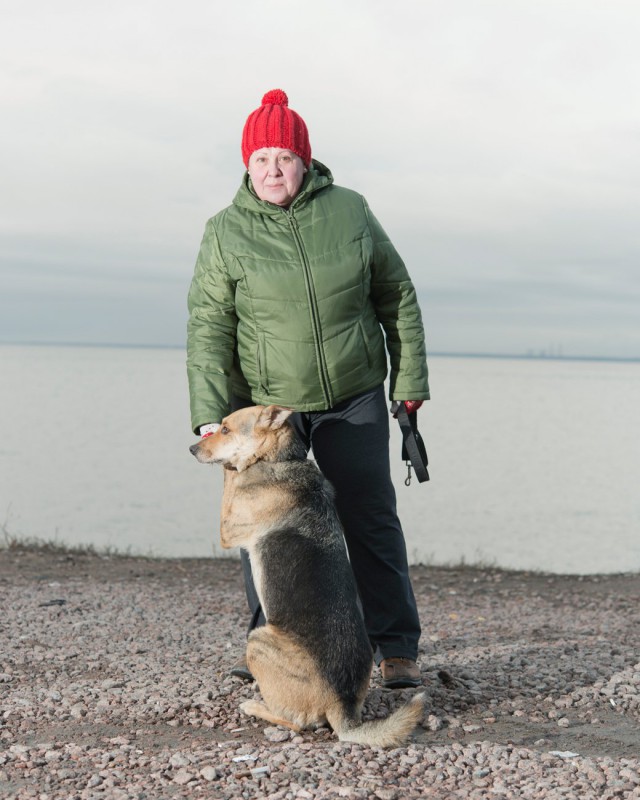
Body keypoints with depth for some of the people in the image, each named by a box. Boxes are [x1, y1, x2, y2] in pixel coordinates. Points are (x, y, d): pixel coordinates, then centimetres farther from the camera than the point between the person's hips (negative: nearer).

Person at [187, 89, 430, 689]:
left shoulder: (349, 212, -4)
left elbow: (397, 297, 3)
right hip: (266, 403, 0)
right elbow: (209, 329, -9)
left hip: (354, 398, 0)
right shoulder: (226, 233, -7)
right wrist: (210, 415, -17)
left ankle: (396, 649, 9)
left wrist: (410, 381, 1)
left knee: (371, 520, 0)